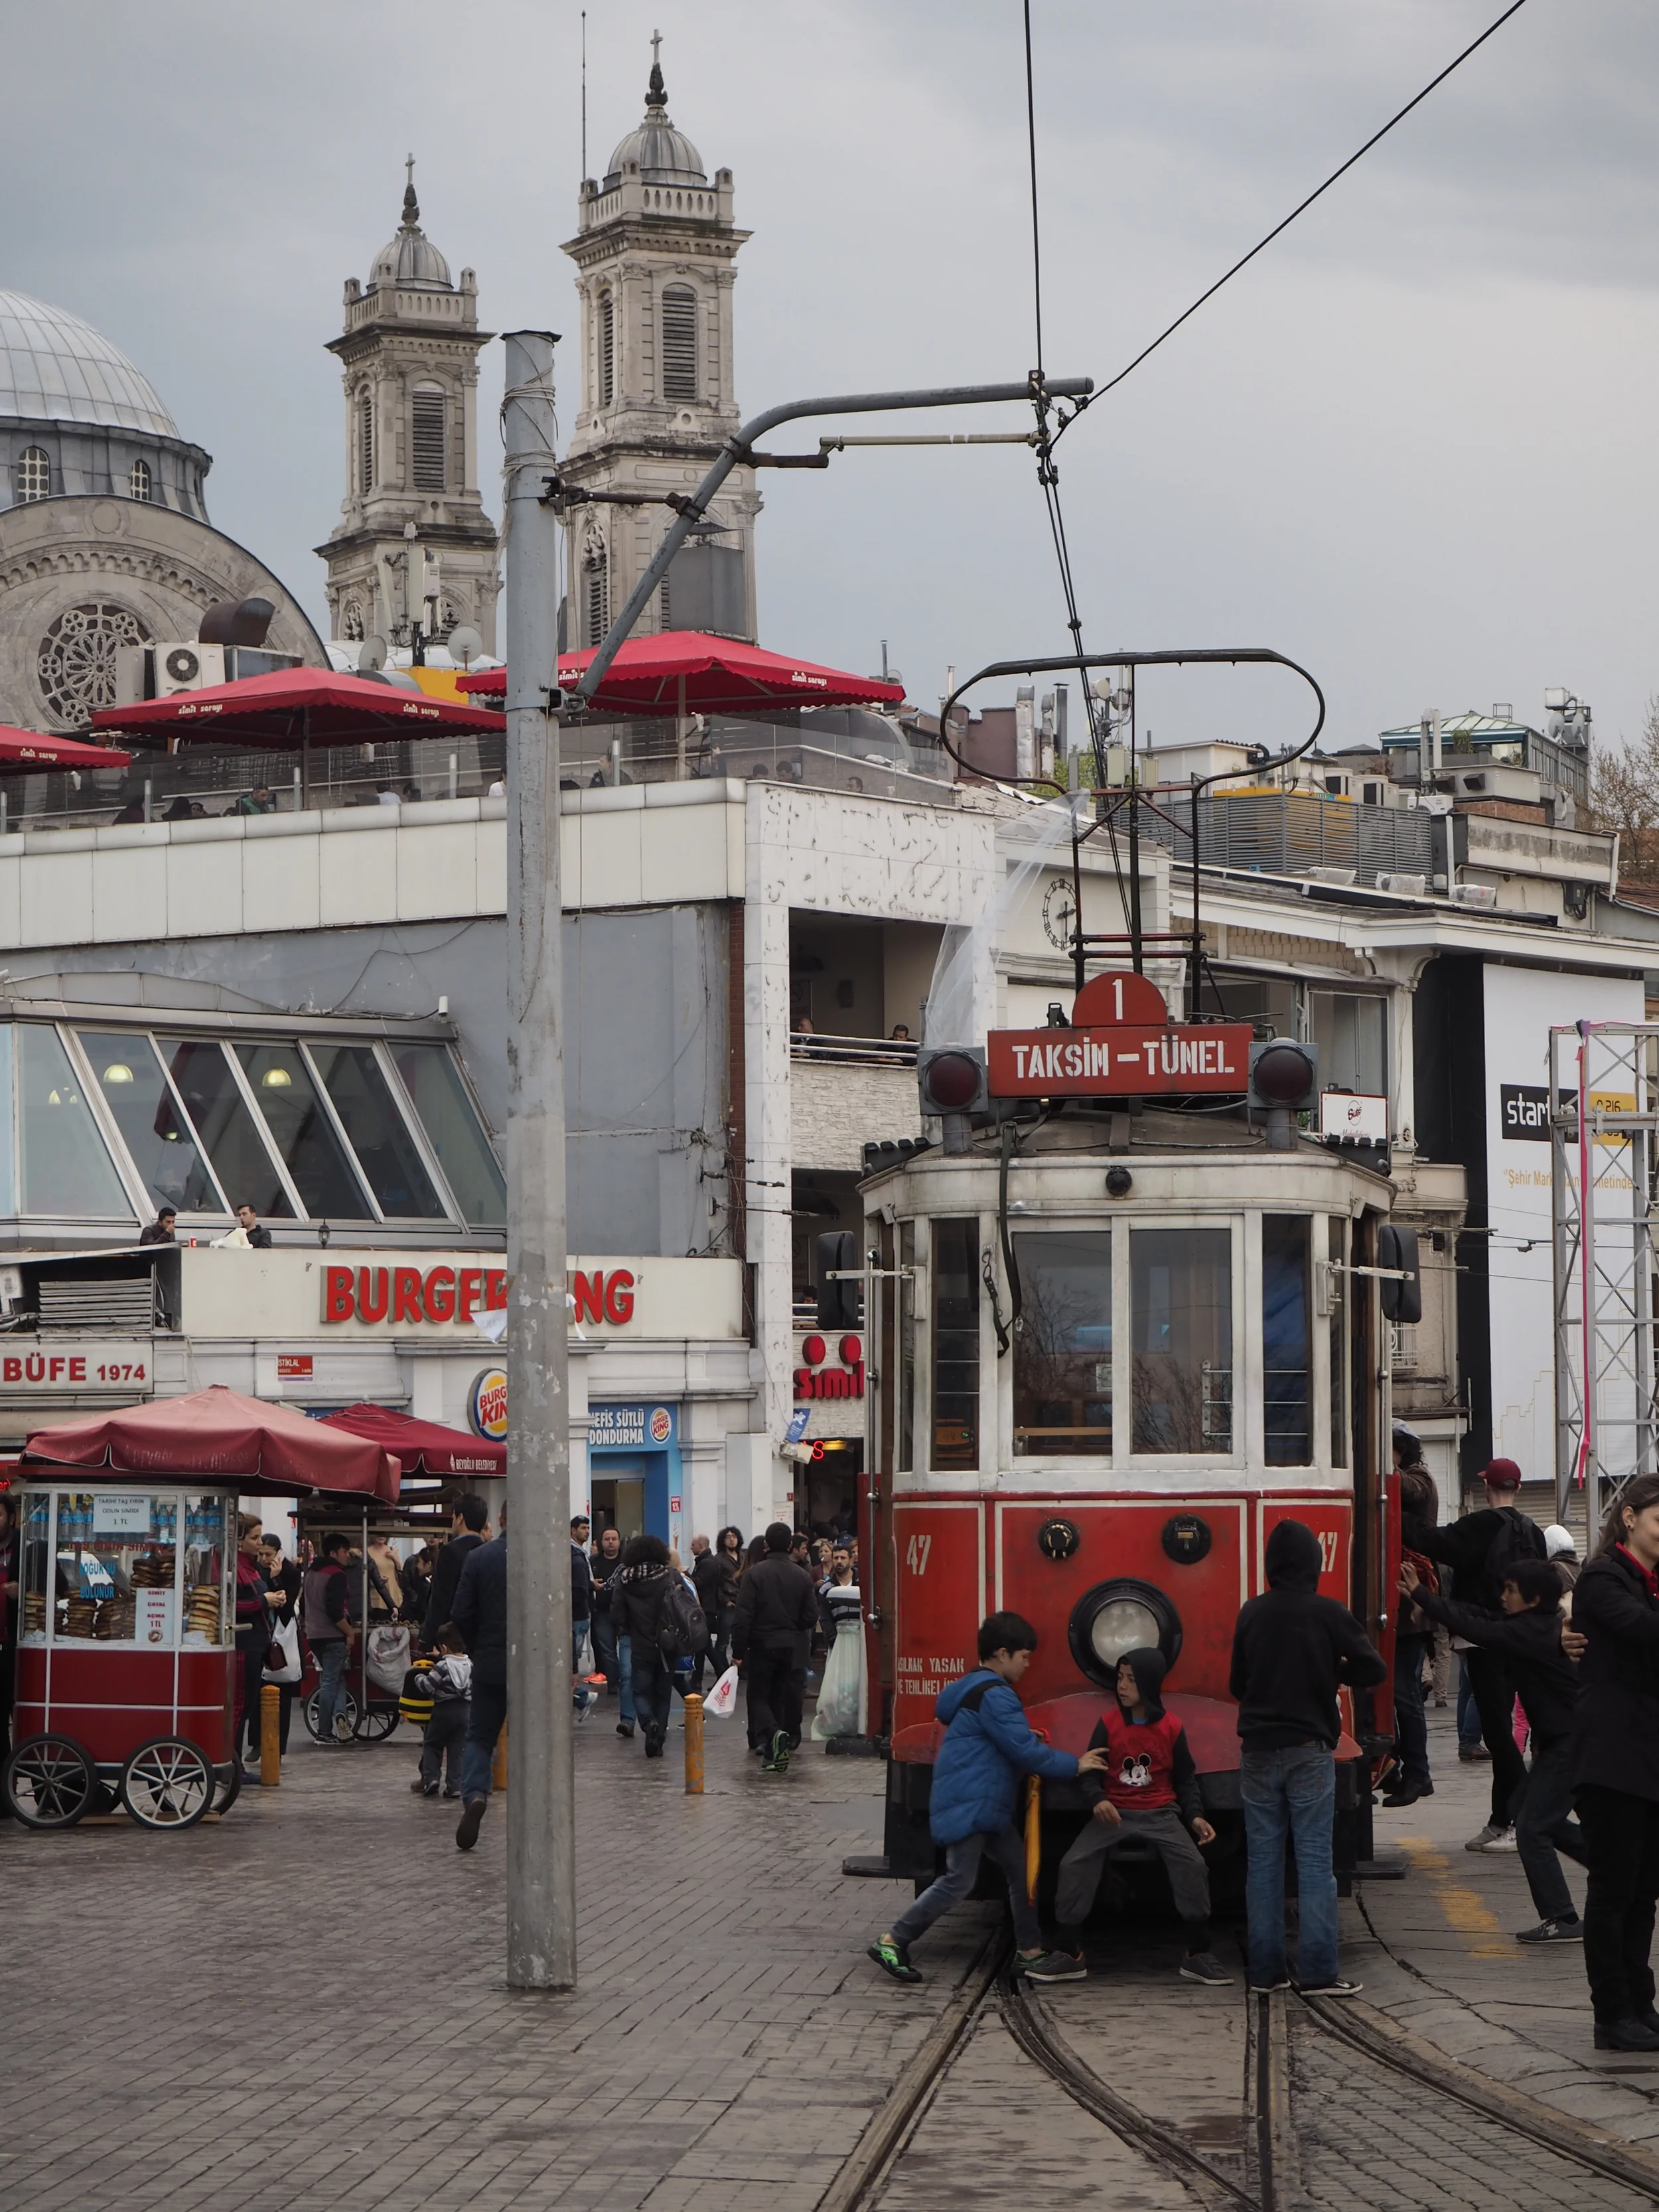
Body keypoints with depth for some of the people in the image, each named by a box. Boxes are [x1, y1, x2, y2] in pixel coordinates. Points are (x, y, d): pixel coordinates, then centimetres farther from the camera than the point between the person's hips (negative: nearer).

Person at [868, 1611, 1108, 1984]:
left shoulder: (977, 1688, 17)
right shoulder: (993, 1695, -17)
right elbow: (1025, 1752, -19)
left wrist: (1032, 1740, 11)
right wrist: (1074, 1766, -10)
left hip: (986, 1807, 11)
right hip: (968, 1806, -11)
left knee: (1020, 1869, 11)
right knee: (959, 1881, -11)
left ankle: (1031, 1952, 15)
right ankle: (892, 1943, -6)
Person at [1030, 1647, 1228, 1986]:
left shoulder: (1171, 1728, -1)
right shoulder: (1108, 1723, -1)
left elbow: (1186, 1780, 7)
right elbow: (1091, 1772, 2)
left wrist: (1195, 1816, -8)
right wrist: (1098, 1801, -19)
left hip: (1160, 1814, -1)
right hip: (1115, 1812, 1)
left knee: (1193, 1865, -22)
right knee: (1074, 1864, -18)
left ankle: (1198, 1956, -10)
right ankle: (1068, 1955, -7)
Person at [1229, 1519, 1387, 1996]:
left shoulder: (1252, 1613, 3)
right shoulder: (1328, 1614, -7)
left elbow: (1236, 1683, 11)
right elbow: (1373, 1671, -6)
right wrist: (1332, 1671, 10)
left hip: (1258, 1750, 3)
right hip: (1310, 1751, -3)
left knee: (1262, 1860, 7)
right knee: (1315, 1859, -1)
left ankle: (1265, 1970, 8)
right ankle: (1319, 1972, -4)